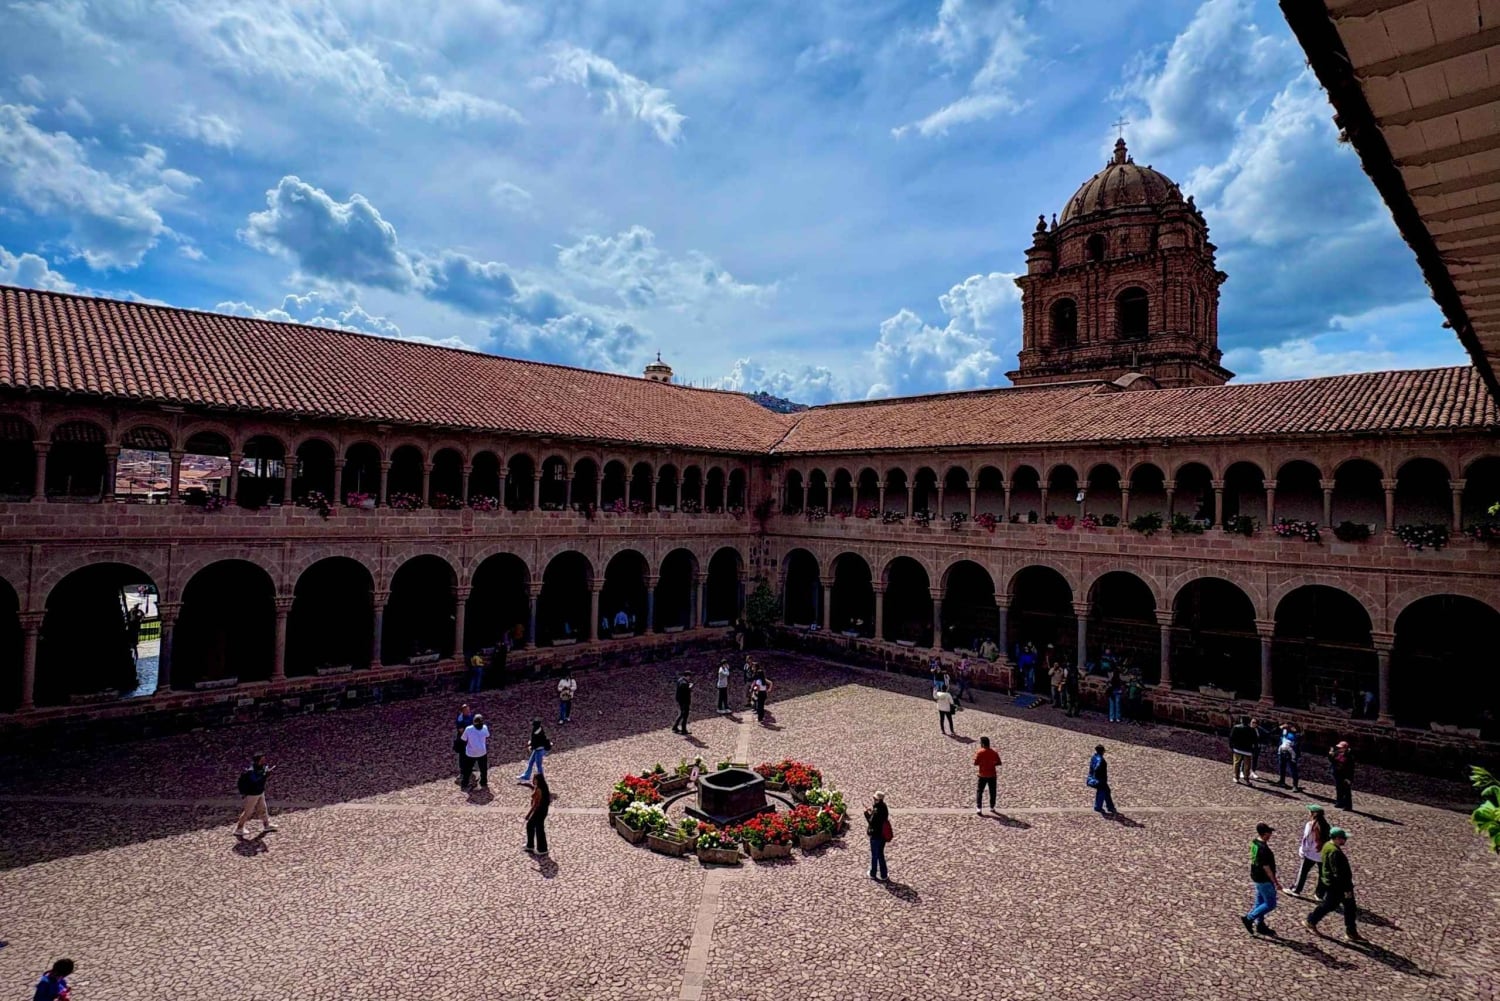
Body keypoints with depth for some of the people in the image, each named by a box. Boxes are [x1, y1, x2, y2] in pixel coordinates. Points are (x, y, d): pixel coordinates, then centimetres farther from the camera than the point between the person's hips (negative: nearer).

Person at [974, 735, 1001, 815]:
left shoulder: (979, 752, -15)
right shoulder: (994, 752, -4)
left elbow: (975, 763, -14)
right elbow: (999, 763, 0)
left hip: (983, 775, -3)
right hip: (992, 775, 3)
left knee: (979, 791, 6)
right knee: (992, 792, 18)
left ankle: (979, 809, -2)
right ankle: (992, 808, 27)